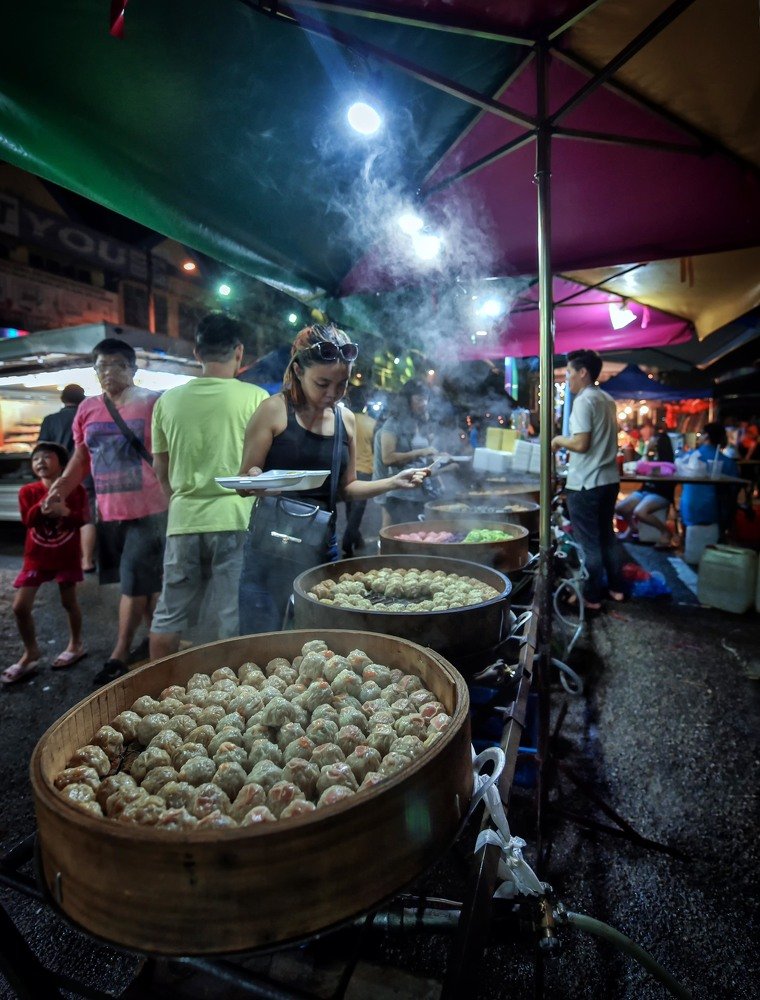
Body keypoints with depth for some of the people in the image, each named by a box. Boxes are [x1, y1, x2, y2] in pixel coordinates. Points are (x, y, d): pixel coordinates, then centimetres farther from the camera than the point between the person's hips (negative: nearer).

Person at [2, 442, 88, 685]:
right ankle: (30, 654, 17)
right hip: (36, 557, 2)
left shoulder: (75, 489, -6)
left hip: (67, 557, -2)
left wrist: (65, 511, -33)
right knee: (20, 606, -1)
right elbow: (28, 520, -16)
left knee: (69, 602, 10)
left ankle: (76, 644, 31)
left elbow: (83, 519, -16)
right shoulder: (28, 491, -4)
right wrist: (43, 505, -31)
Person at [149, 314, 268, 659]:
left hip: (183, 520, 3)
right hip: (235, 518, -3)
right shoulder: (255, 397, -6)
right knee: (232, 618, 7)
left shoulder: (168, 400, 4)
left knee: (169, 614, 17)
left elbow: (160, 469, 13)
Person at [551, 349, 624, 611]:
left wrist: (558, 439, -4)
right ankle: (616, 588, 28)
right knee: (607, 536, 19)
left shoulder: (584, 401, -15)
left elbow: (581, 444, -21)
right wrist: (568, 440, 19)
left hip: (586, 483, -9)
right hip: (609, 479, 9)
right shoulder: (608, 400, 13)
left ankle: (591, 597, 9)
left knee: (588, 542, 0)